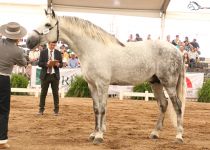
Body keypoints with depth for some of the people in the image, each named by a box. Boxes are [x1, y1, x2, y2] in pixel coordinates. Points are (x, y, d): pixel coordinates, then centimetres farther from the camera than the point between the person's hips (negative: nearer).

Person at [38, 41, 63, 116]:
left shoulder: (58, 53, 7)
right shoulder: (43, 52, 3)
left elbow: (61, 64, 7)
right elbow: (39, 63, -2)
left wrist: (58, 64, -16)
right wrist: (46, 64, -20)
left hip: (55, 75, 1)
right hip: (45, 75, -1)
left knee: (55, 93, 3)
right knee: (43, 93, 3)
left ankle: (56, 110, 9)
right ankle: (41, 109, 10)